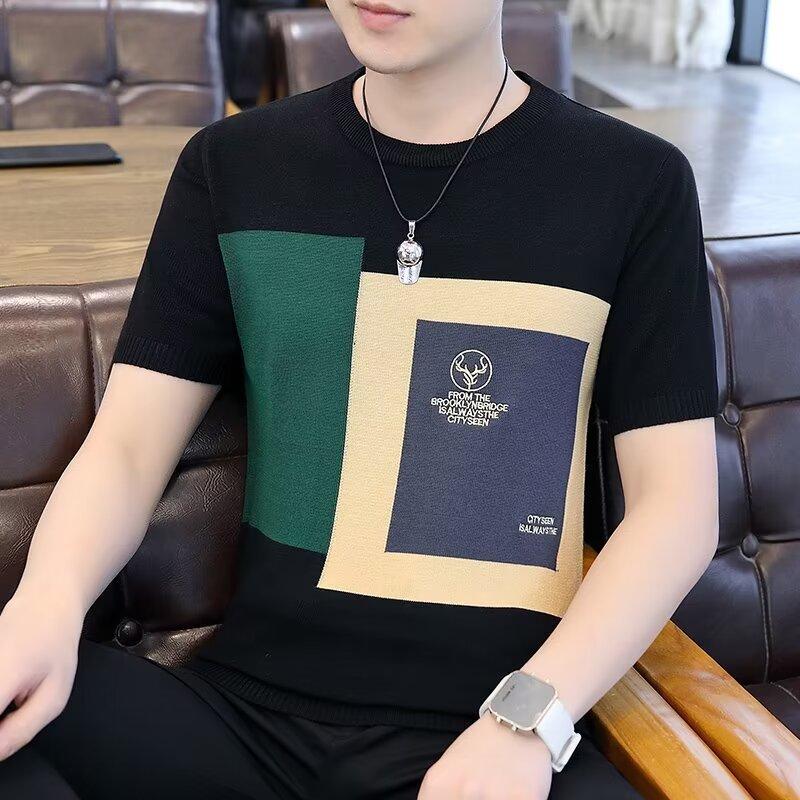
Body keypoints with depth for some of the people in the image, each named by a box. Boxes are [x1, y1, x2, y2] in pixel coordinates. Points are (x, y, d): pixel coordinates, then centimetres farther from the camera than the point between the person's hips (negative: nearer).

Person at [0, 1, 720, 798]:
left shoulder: (634, 183, 2)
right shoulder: (231, 165, 8)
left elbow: (675, 501, -1)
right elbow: (127, 445, 5)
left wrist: (527, 721, -16)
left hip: (487, 721, -1)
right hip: (248, 707, 2)